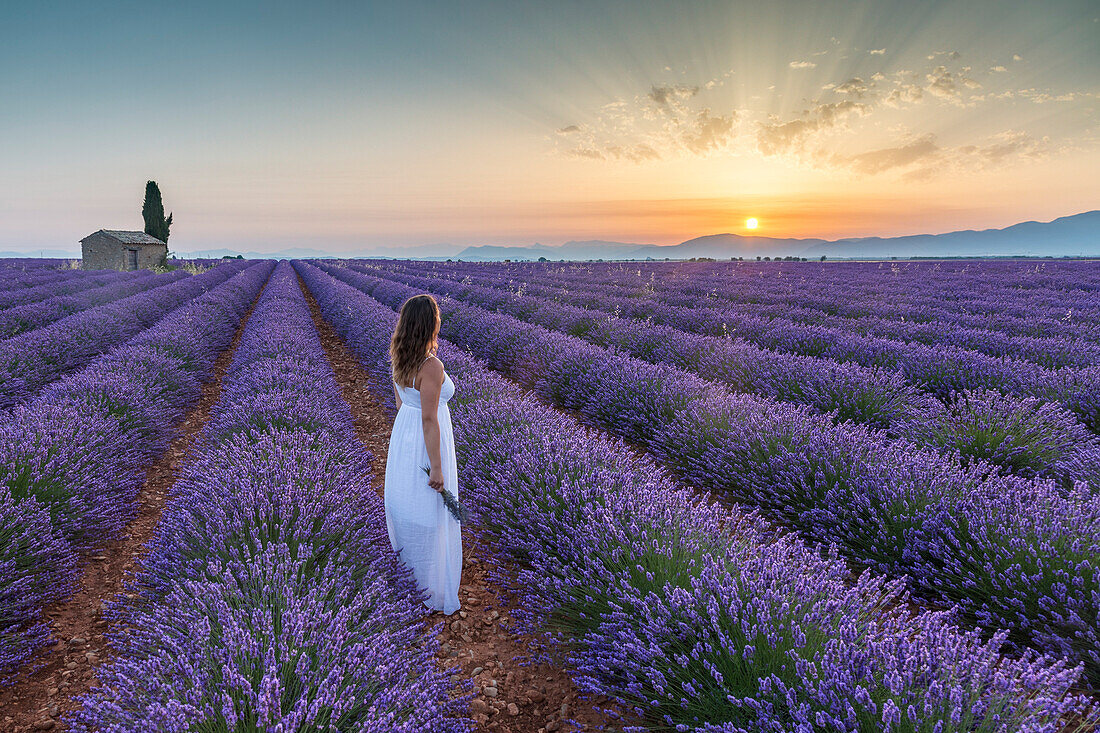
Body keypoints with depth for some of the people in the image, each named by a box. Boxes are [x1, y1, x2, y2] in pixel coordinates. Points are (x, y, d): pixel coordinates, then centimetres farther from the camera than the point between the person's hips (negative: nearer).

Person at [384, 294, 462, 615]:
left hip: (402, 433, 9)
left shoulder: (399, 357, -2)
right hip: (427, 444, -9)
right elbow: (429, 420, -25)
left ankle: (406, 576, 45)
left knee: (404, 506, 24)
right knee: (429, 518, 6)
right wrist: (437, 468, -19)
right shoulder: (432, 367, -28)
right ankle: (432, 593, 22)